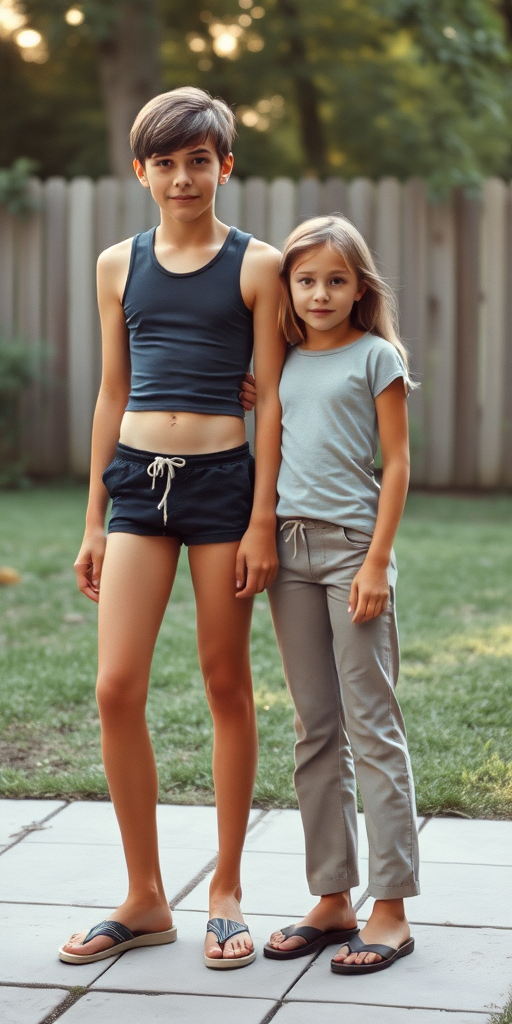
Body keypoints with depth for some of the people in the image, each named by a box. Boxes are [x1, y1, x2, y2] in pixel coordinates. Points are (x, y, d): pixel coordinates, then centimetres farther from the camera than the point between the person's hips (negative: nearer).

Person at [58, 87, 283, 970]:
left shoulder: (256, 265, 1)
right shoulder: (119, 265, 11)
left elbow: (272, 399, -1)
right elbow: (113, 394, 14)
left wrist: (263, 520, -8)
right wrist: (93, 521, 12)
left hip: (223, 479, -3)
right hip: (138, 477, 3)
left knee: (226, 684, 6)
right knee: (117, 689, -5)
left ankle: (226, 893, 19)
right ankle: (145, 899, 10)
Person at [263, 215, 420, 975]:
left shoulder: (376, 357, -1)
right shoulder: (284, 364, 14)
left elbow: (396, 464, -5)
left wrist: (377, 561, -11)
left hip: (351, 544, -6)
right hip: (289, 547, 6)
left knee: (372, 725, -5)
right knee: (316, 731, 8)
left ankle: (390, 909, -1)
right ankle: (332, 900, 15)